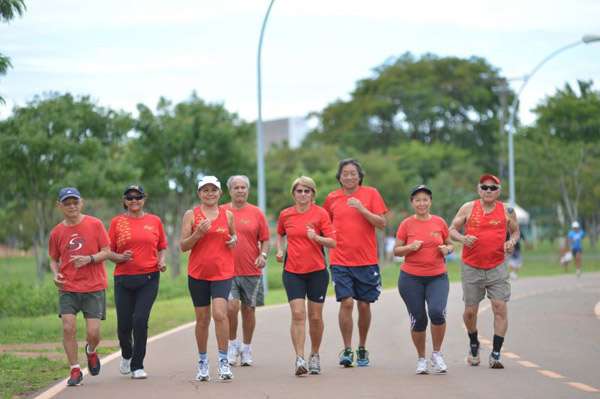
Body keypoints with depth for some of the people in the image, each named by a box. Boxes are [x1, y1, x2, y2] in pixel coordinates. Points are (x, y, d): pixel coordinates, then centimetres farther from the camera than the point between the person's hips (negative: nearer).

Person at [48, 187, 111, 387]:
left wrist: (89, 259, -18)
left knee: (93, 332, -6)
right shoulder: (57, 232, 4)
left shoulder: (95, 224, -2)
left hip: (94, 287, -2)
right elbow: (54, 259, 16)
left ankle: (91, 351, 30)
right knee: (68, 327, -11)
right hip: (68, 288, 2)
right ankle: (75, 370, 4)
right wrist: (56, 273, -5)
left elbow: (106, 252, -1)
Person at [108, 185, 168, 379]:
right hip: (124, 279, 0)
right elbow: (108, 252, 6)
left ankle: (137, 366, -1)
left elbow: (162, 247, 16)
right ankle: (126, 355, 34)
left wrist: (162, 261, -3)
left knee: (140, 320, -13)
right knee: (124, 324, 2)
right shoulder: (117, 222, 5)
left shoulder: (154, 221, 8)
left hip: (149, 278, 0)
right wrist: (120, 257, -14)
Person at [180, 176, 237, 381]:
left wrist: (234, 240, 0)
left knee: (219, 313, -18)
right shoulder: (191, 215, 2)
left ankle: (223, 361, -10)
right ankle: (202, 362, 21)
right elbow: (183, 246, -1)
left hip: (223, 272, 0)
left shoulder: (227, 215, 7)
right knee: (202, 319, 7)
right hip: (198, 273, 0)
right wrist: (198, 233, -17)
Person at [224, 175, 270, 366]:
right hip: (227, 270, -1)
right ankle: (232, 343, 5)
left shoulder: (256, 213, 6)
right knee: (231, 306, -15)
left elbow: (265, 239, 9)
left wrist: (263, 255, -9)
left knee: (249, 309, 6)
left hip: (251, 271, 1)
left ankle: (246, 349, 20)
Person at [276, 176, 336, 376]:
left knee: (315, 317, 6)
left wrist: (316, 237, -23)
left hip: (317, 271, -1)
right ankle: (299, 359, -15)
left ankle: (314, 356, 25)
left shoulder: (320, 213, -3)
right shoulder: (285, 215, 5)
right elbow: (280, 234, 25)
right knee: (298, 314, -12)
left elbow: (332, 242, -6)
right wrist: (280, 250, 7)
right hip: (292, 271, 1)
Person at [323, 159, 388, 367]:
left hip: (366, 260, 0)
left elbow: (382, 223, -5)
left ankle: (362, 348, 22)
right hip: (340, 261, 0)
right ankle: (347, 350, -4)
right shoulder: (332, 198, 6)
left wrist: (362, 209, -16)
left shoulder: (371, 194, 1)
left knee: (364, 305, 5)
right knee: (346, 302, -12)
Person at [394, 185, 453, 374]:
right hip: (411, 278, 0)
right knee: (418, 319, 1)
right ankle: (421, 359, 22)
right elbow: (396, 251, 4)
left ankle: (437, 354, 2)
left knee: (437, 312, -20)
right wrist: (410, 247, -15)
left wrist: (447, 249, -6)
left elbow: (450, 245, 16)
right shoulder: (406, 224, 0)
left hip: (437, 277, 0)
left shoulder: (439, 222, 4)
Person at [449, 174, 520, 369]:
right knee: (470, 311, 6)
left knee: (500, 308, -10)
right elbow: (452, 229, 6)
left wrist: (512, 241, -6)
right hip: (471, 268, 0)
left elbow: (515, 231, 16)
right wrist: (463, 238, -14)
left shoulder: (507, 211, 3)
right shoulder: (468, 208, 1)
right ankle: (473, 344, 33)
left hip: (497, 268, 0)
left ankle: (495, 354, -4)